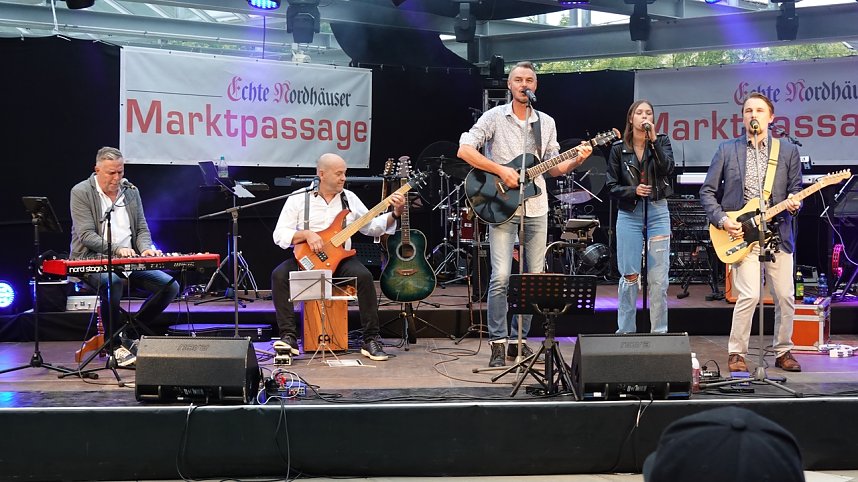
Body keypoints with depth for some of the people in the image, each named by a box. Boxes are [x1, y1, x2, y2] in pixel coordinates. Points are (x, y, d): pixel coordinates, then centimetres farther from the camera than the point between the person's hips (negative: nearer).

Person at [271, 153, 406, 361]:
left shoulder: (349, 198, 9)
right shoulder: (298, 199, -1)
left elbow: (372, 227, 11)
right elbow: (279, 235, -6)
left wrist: (395, 214, -3)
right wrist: (306, 234, -22)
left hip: (339, 258, 1)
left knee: (364, 275, -28)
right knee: (279, 275, -29)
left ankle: (371, 340, -19)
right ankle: (289, 337, -23)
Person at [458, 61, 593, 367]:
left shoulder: (546, 123, 13)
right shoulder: (495, 117, -1)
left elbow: (553, 168, 16)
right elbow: (464, 150, -10)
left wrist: (576, 161, -4)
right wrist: (501, 170, -16)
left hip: (536, 207, 5)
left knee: (534, 277, 6)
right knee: (501, 277, -12)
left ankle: (518, 339, 17)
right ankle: (498, 343, -4)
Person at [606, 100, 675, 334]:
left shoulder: (662, 142, 6)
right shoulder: (619, 148, 5)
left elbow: (668, 169, -12)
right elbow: (612, 185, 5)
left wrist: (653, 140, -16)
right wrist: (633, 190, -11)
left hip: (658, 212, 0)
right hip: (629, 215, 0)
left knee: (659, 279, -1)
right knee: (629, 277, 0)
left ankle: (659, 333, 6)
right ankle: (625, 333, 8)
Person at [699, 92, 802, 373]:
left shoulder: (788, 151, 10)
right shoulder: (727, 151, 6)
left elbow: (796, 189, 11)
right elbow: (707, 191, 7)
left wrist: (794, 203, -12)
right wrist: (721, 220, -6)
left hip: (778, 233, 2)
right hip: (741, 234, -2)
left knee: (785, 297, 4)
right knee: (749, 295, -13)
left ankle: (783, 351, 22)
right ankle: (736, 353, 1)